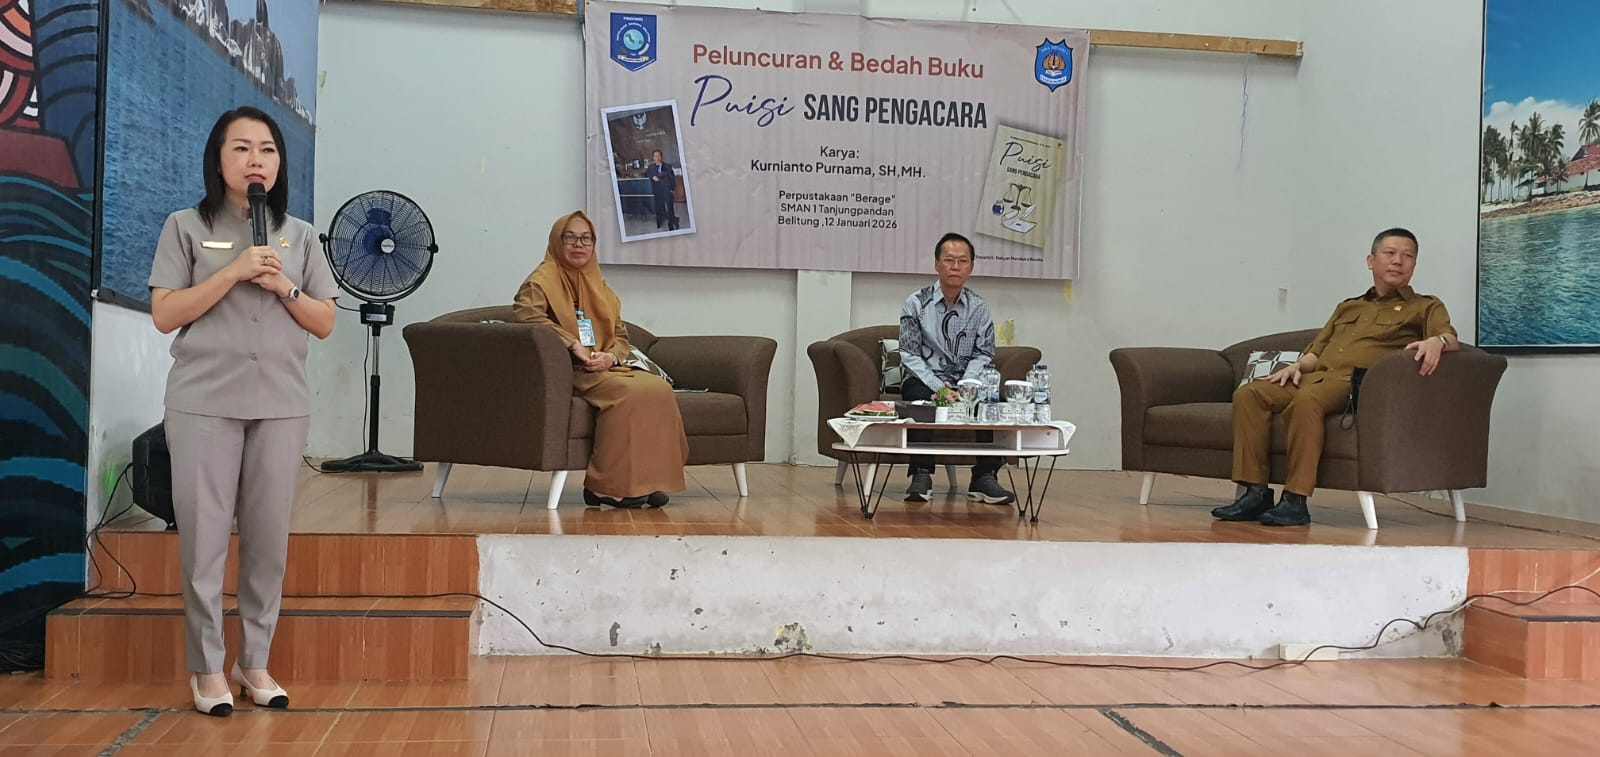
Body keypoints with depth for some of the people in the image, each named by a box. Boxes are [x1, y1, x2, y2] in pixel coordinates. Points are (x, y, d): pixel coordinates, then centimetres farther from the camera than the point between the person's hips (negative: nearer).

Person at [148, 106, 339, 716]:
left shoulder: (299, 235, 11)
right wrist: (233, 272, -12)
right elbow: (165, 316, -3)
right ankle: (207, 668, 10)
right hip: (204, 403, -2)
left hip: (281, 405, 2)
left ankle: (255, 661, 15)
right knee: (204, 538, -2)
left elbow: (324, 324, 10)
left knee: (269, 538, 4)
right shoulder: (187, 228, 4)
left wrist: (284, 286, -7)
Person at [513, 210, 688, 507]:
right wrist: (574, 345, -23)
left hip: (605, 369, 7)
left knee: (659, 388, -22)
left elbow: (621, 335, 19)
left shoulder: (599, 285, 23)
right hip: (568, 373, -6)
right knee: (628, 391, -33)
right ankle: (610, 488, -29)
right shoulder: (542, 280, 1)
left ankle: (649, 480, -23)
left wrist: (610, 357, -5)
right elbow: (526, 314, -20)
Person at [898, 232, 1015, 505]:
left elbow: (983, 355, 2)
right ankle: (921, 475, -25)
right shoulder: (917, 303, -1)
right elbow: (909, 355, -6)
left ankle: (984, 478, -21)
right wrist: (938, 387, -20)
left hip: (967, 383, 2)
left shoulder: (978, 307, 6)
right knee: (919, 397, -36)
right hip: (926, 381, -2)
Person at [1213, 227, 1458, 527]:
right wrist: (1298, 366, 7)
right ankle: (1255, 493, -24)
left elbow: (1450, 339, -1)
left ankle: (1296, 500, -38)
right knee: (1248, 394, -20)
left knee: (1307, 399, -38)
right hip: (1317, 377, 6)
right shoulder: (1347, 308, 34)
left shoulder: (1425, 307, 18)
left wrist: (1437, 341, -26)